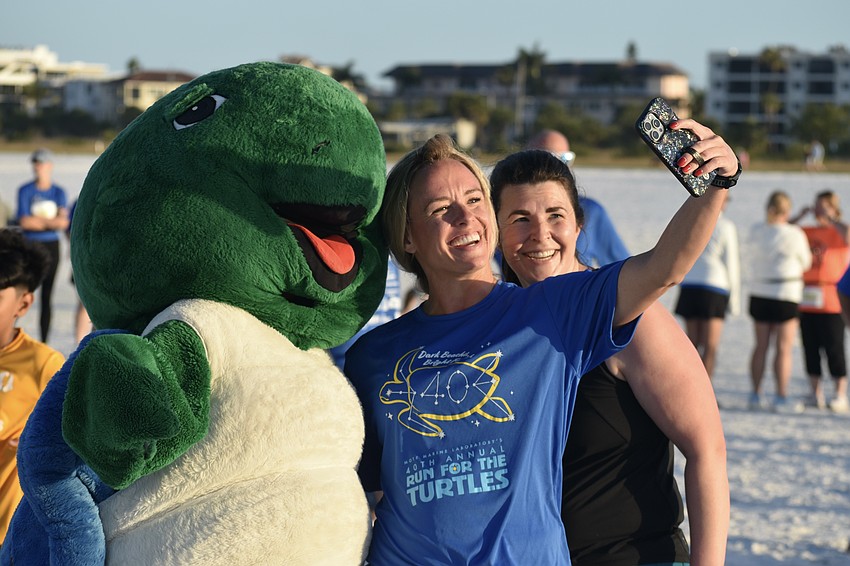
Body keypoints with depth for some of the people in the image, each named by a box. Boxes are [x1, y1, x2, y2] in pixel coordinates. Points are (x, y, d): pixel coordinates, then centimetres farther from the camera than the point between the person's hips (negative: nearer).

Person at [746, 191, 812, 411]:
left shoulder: (755, 231, 2)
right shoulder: (794, 234, -11)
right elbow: (805, 262, 0)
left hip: (759, 293, 5)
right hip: (785, 294, -5)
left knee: (761, 346, 11)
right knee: (784, 348, 0)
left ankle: (755, 395, 13)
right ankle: (781, 398, 1)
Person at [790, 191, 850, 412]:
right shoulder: (807, 232, 13)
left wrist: (828, 217, -13)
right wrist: (800, 216, 4)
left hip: (831, 301, -5)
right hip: (806, 301, 5)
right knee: (810, 348, 7)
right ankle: (816, 394, 14)